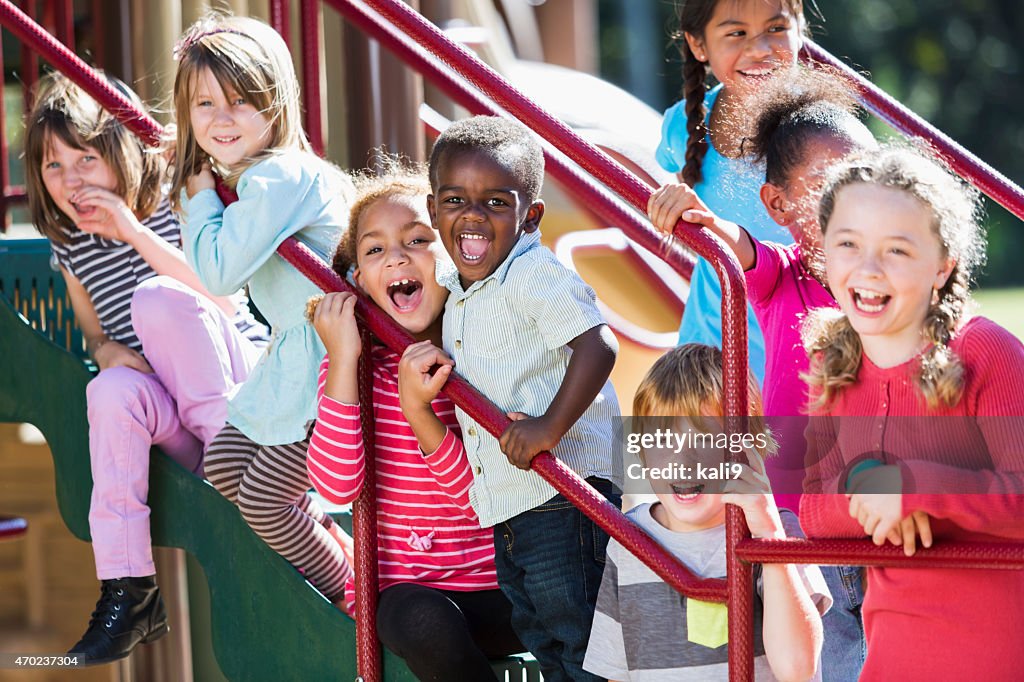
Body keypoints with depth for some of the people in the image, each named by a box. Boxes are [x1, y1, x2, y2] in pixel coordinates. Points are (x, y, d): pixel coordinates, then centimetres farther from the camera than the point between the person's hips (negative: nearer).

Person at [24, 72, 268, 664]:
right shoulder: (71, 246, 6)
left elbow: (227, 304, -22)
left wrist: (134, 233, -26)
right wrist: (108, 352, -8)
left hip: (241, 380, -4)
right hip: (167, 405, 4)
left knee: (156, 298, -30)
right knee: (112, 392, -33)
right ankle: (129, 592, -32)